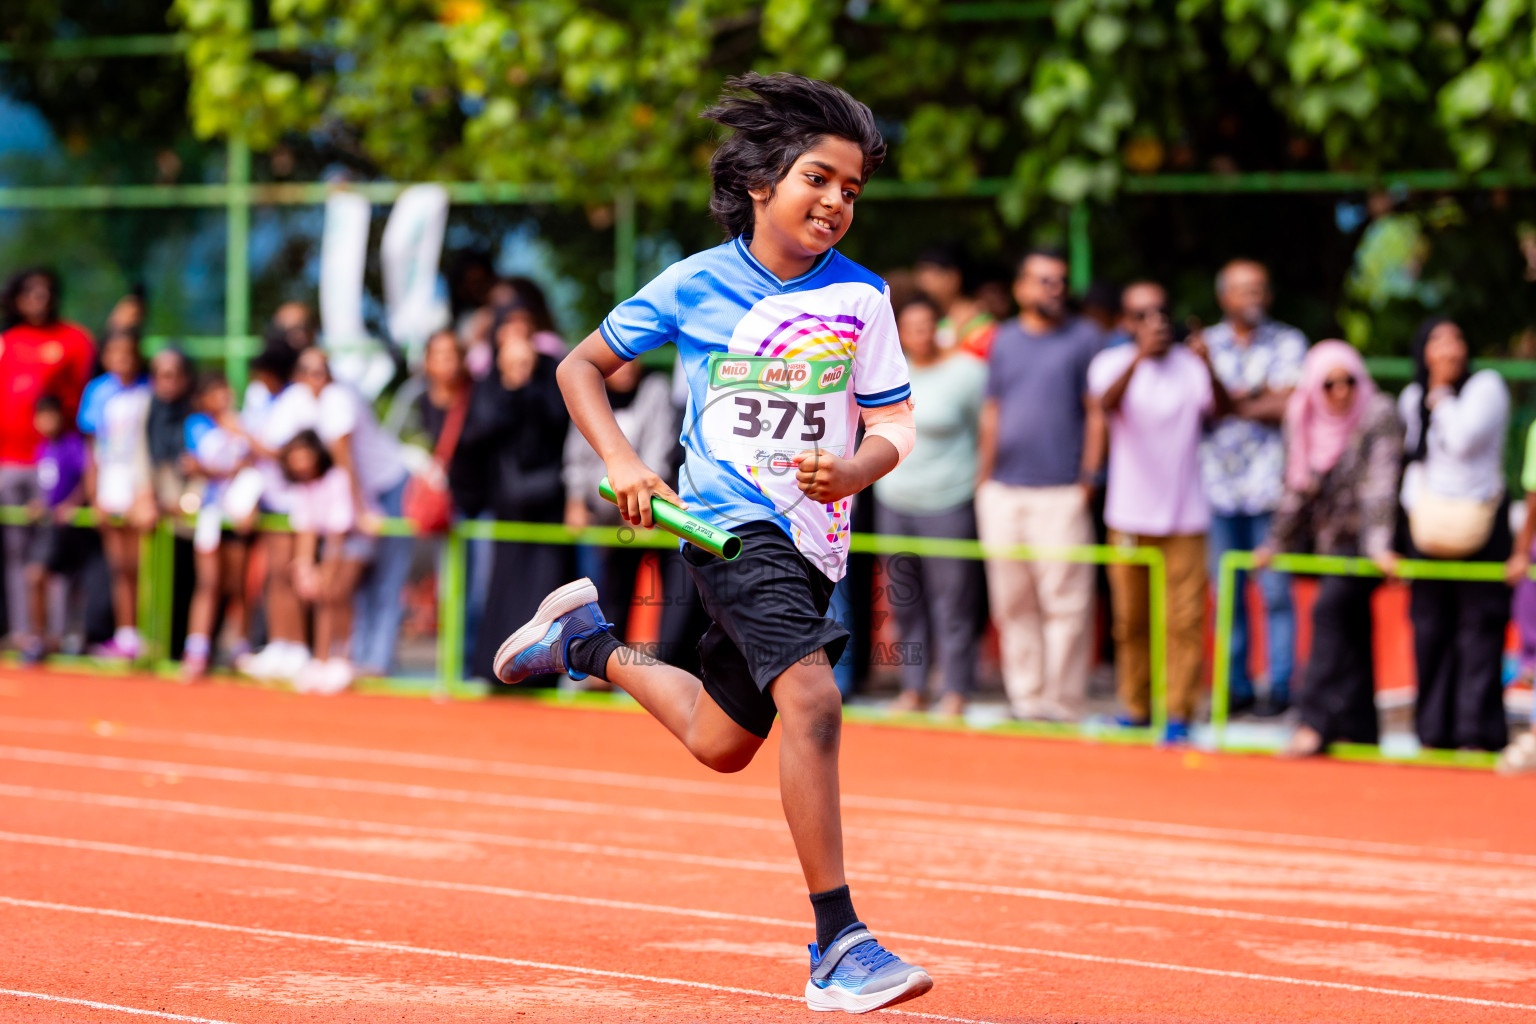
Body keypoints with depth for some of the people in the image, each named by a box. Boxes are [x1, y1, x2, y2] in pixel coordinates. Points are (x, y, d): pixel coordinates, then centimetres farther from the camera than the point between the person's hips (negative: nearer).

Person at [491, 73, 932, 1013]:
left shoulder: (861, 298, 3)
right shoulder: (695, 286, -2)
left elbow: (892, 426, 6)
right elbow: (582, 366, 10)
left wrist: (855, 469, -17)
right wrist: (622, 463, -5)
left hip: (813, 540, 5)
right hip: (732, 522, -5)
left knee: (720, 741, 16)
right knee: (811, 697, -26)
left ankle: (591, 640, 43)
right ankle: (839, 945, -26)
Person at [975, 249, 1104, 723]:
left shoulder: (1085, 338, 5)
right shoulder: (1004, 340, 16)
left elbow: (1097, 412, 1)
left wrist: (1089, 477, -6)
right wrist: (985, 476, 12)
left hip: (1062, 492, -4)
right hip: (1003, 492, 4)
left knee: (1064, 602, -7)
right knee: (1013, 603, 6)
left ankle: (1062, 700, -3)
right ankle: (1025, 697, 12)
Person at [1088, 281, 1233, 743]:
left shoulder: (1190, 365, 1)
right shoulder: (1113, 362, -1)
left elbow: (1222, 409, -15)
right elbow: (1107, 402, -23)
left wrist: (1208, 367, -34)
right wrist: (1139, 357, -39)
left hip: (1185, 516, 0)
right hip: (1129, 517, 0)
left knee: (1185, 619, -4)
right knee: (1129, 619, 8)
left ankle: (1179, 714, 1)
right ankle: (1135, 708, 21)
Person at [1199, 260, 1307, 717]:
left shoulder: (1287, 342, 7)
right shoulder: (1205, 343, 13)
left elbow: (1287, 405, -4)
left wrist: (1230, 402, -4)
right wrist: (1259, 397, -8)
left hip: (1269, 484, -2)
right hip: (1218, 485, 2)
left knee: (1275, 590, -4)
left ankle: (1279, 686, 3)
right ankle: (1236, 686, 10)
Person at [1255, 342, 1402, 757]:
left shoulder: (1379, 415, -14)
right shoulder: (1303, 420, 3)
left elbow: (1380, 485, -21)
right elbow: (1296, 485, 12)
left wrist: (1378, 544, -28)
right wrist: (1276, 542, 15)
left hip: (1362, 537, -6)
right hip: (1327, 541, 6)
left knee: (1330, 609, -23)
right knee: (1350, 630, 7)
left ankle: (1317, 721, -25)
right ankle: (1358, 730, 13)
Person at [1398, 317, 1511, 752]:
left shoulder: (1487, 386, -5)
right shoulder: (1412, 397, 12)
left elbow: (1463, 439, -20)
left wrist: (1442, 395, -9)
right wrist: (1412, 512, 10)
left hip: (1480, 524, -5)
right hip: (1427, 523, 5)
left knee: (1479, 626, -7)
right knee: (1430, 628, 4)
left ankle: (1478, 731, -6)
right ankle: (1435, 729, 11)